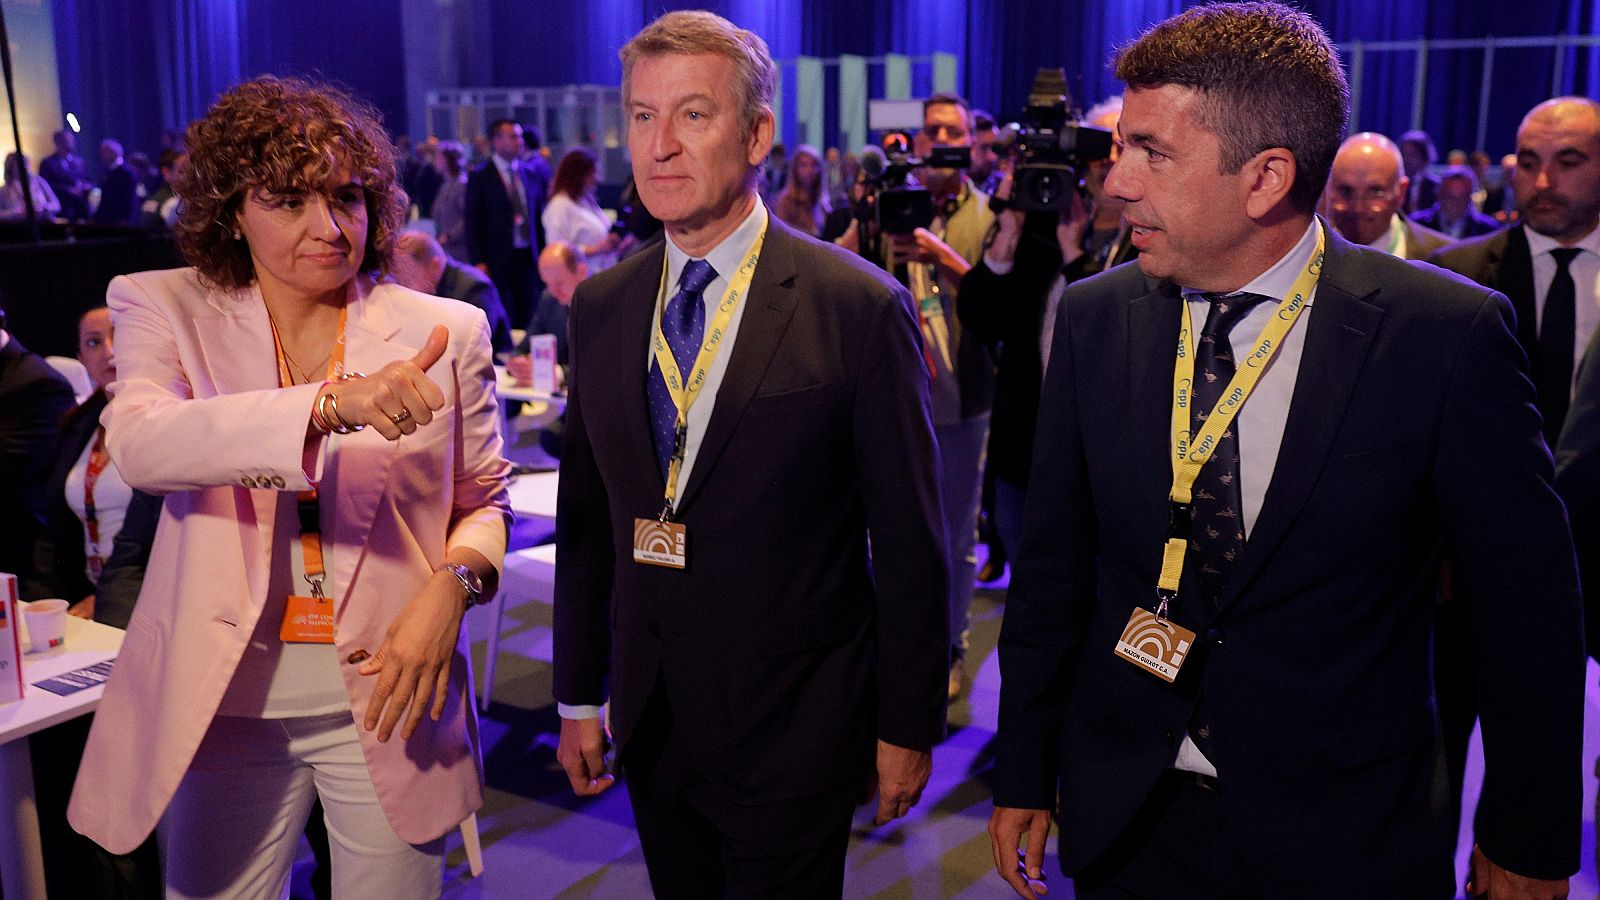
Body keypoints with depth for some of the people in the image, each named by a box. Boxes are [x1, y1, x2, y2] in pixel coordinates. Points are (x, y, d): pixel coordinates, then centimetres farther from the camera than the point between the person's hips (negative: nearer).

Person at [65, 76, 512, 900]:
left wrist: (451, 584, -13)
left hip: (386, 690, 0)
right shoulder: (165, 308, -2)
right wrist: (333, 403, -37)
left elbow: (484, 498, 9)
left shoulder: (444, 331, -1)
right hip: (223, 700, 0)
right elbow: (137, 444, -23)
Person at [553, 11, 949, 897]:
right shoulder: (600, 308, 2)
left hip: (793, 733, -4)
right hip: (653, 722, 5)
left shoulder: (860, 308, -13)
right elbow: (585, 515, 8)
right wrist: (578, 694, 10)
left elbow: (908, 544, -9)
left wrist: (908, 726, -5)